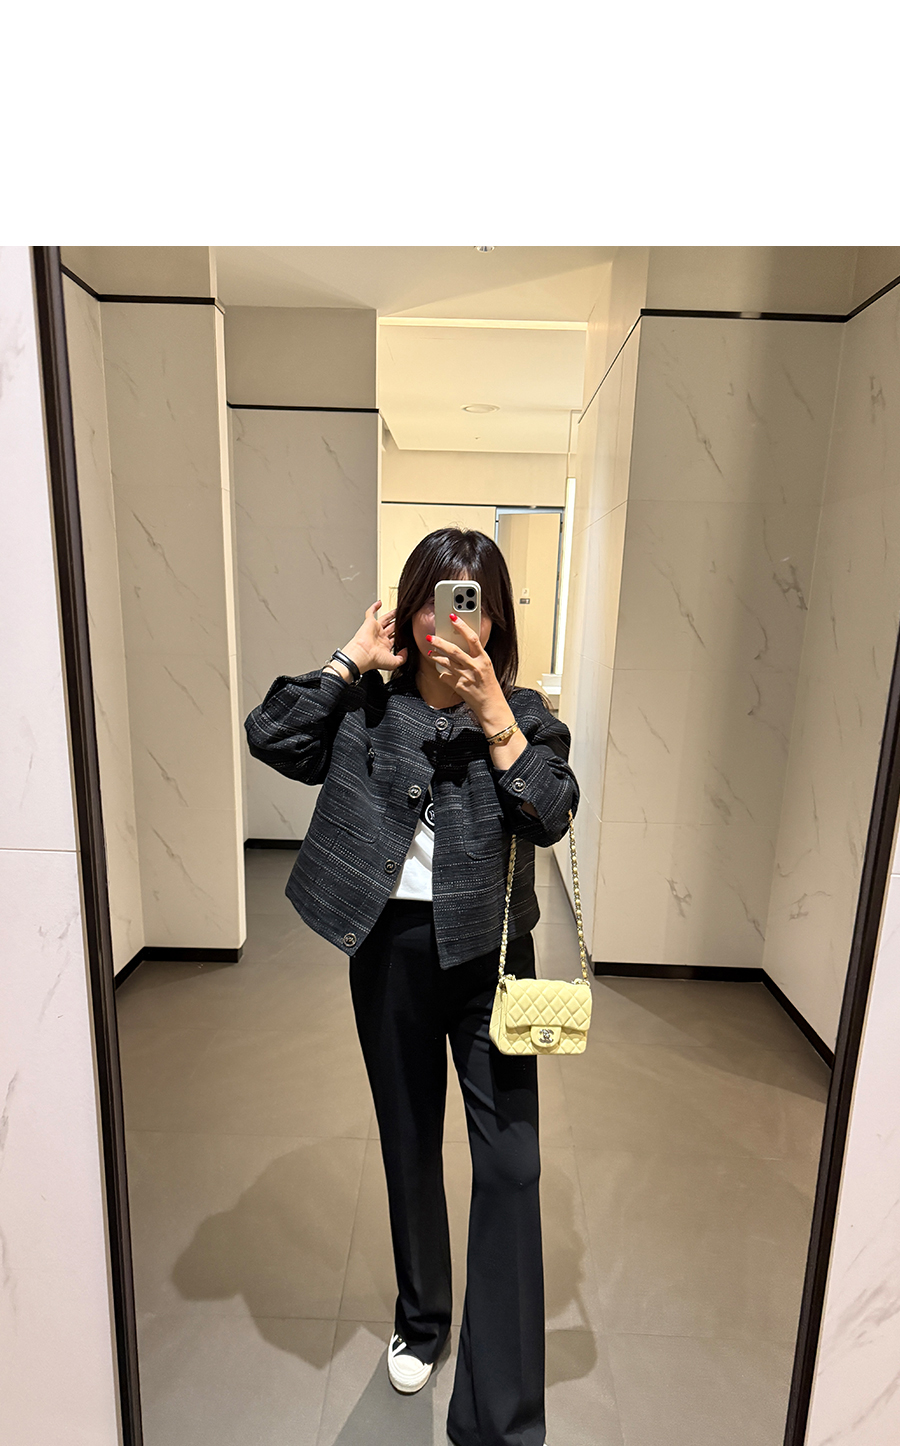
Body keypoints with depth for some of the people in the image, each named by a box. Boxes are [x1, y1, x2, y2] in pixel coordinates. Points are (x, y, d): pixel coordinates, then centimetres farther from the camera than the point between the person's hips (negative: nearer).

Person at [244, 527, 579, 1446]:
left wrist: (490, 709, -24)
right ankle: (421, 1321, 48)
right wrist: (354, 659, -13)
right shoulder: (366, 710, -1)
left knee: (509, 1162, 2)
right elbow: (270, 737, -15)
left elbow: (549, 817, -16)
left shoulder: (520, 713, -2)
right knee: (409, 1147, 20)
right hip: (389, 947, 2)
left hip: (487, 950, -1)